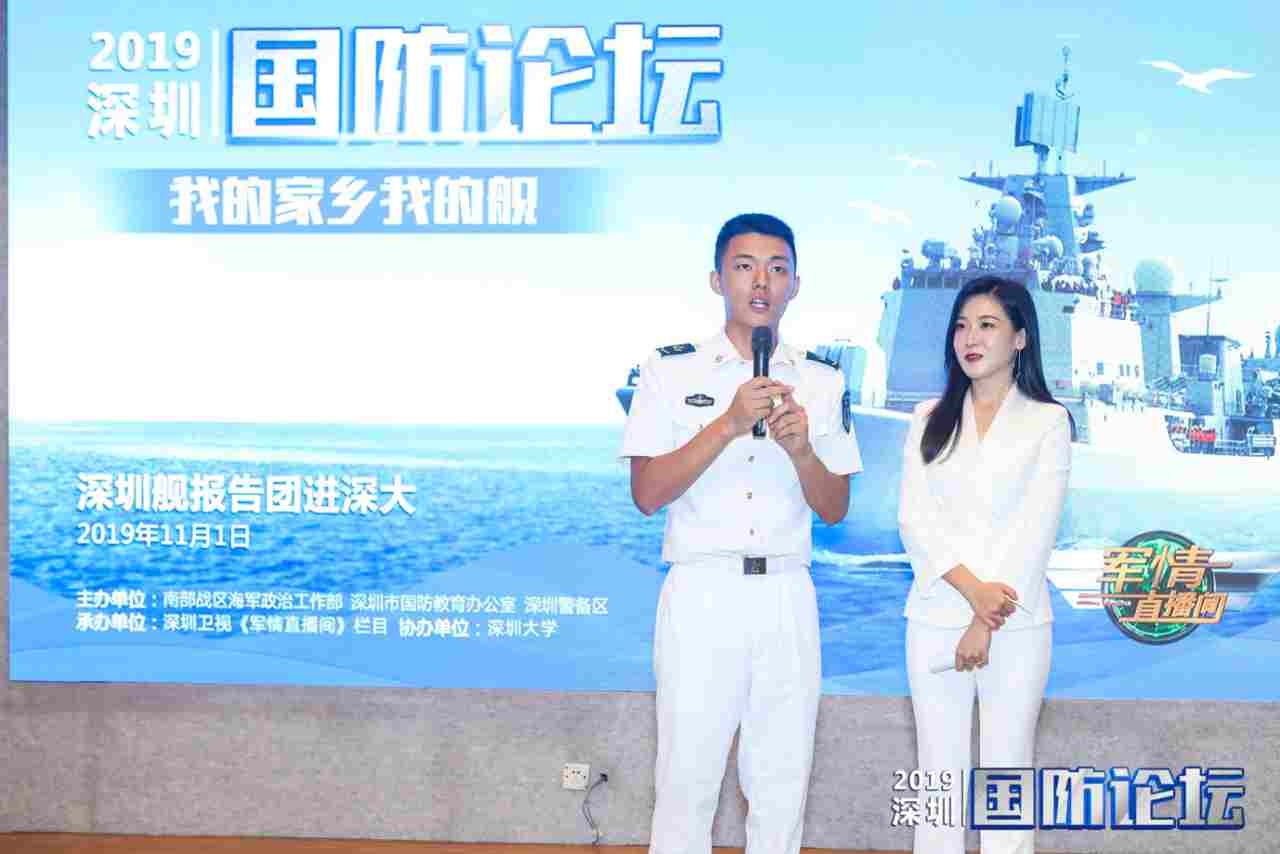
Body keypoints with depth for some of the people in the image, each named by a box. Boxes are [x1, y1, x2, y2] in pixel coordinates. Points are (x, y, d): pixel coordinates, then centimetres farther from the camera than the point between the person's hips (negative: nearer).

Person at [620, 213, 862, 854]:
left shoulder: (822, 383, 9)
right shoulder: (671, 372, 1)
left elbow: (835, 510, 8)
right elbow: (646, 494, -9)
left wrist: (802, 448, -12)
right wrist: (730, 423, -18)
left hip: (787, 599, 3)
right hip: (701, 592, -3)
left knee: (781, 786, 8)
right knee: (687, 778, 0)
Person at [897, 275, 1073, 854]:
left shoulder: (1048, 420, 2)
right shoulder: (930, 419, 10)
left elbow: (1036, 529, -6)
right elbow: (914, 519, 0)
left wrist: (986, 624, -12)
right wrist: (973, 590, -15)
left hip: (1015, 624, -2)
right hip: (935, 621, 2)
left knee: (1008, 773, 3)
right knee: (939, 773, 6)